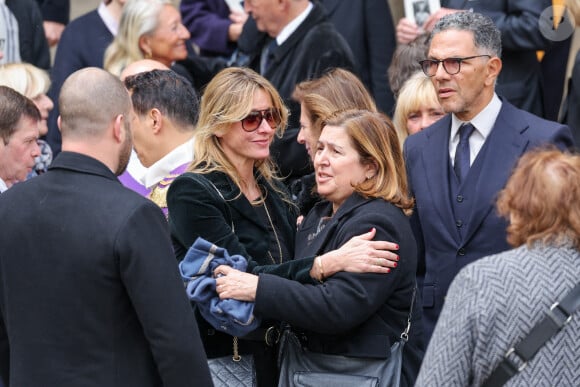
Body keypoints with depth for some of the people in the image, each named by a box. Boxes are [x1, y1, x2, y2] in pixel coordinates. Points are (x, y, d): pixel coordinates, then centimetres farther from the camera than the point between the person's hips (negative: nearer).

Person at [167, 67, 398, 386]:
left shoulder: (273, 189, 10)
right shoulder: (192, 192, -12)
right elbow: (246, 276, -22)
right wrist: (329, 262, -29)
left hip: (274, 358, 6)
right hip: (218, 360, -6)